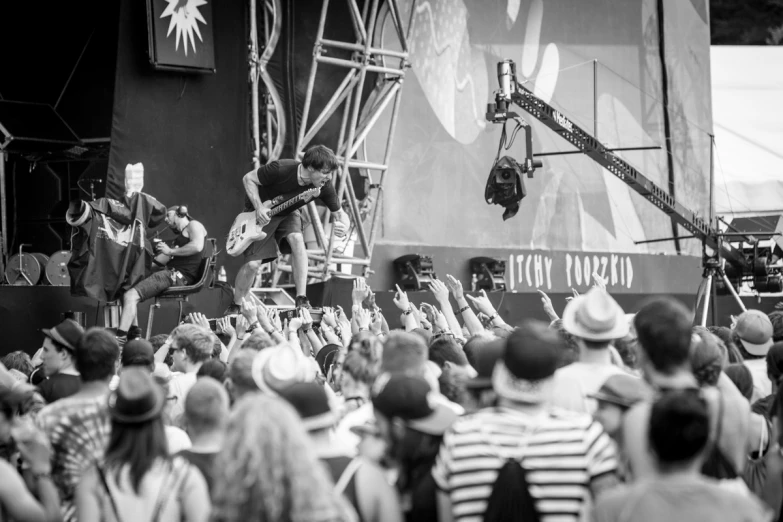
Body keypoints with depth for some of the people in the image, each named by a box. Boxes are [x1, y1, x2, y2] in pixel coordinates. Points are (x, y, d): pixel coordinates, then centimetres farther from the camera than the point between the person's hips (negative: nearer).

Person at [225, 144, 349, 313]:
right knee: (253, 264, -11)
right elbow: (248, 178, -20)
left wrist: (343, 226, -33)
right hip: (261, 214, -3)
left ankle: (301, 300, -24)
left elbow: (339, 212, -9)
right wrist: (259, 207, -31)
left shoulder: (324, 186, -23)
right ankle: (235, 307, 16)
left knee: (297, 239, -29)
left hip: (288, 213, 3)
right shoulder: (281, 169, -36)